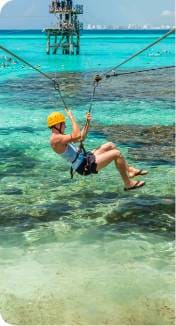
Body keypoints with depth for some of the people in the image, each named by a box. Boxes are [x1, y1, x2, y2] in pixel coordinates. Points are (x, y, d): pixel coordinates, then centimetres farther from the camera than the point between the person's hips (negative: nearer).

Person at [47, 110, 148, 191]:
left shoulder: (60, 136, 15)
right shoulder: (55, 139, -19)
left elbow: (81, 138, 23)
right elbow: (77, 136, -32)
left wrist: (88, 122, 13)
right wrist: (72, 117, -22)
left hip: (85, 158, 11)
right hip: (85, 166, -11)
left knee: (110, 145, 16)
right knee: (117, 153, -13)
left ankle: (129, 170, 18)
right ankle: (128, 184, -4)